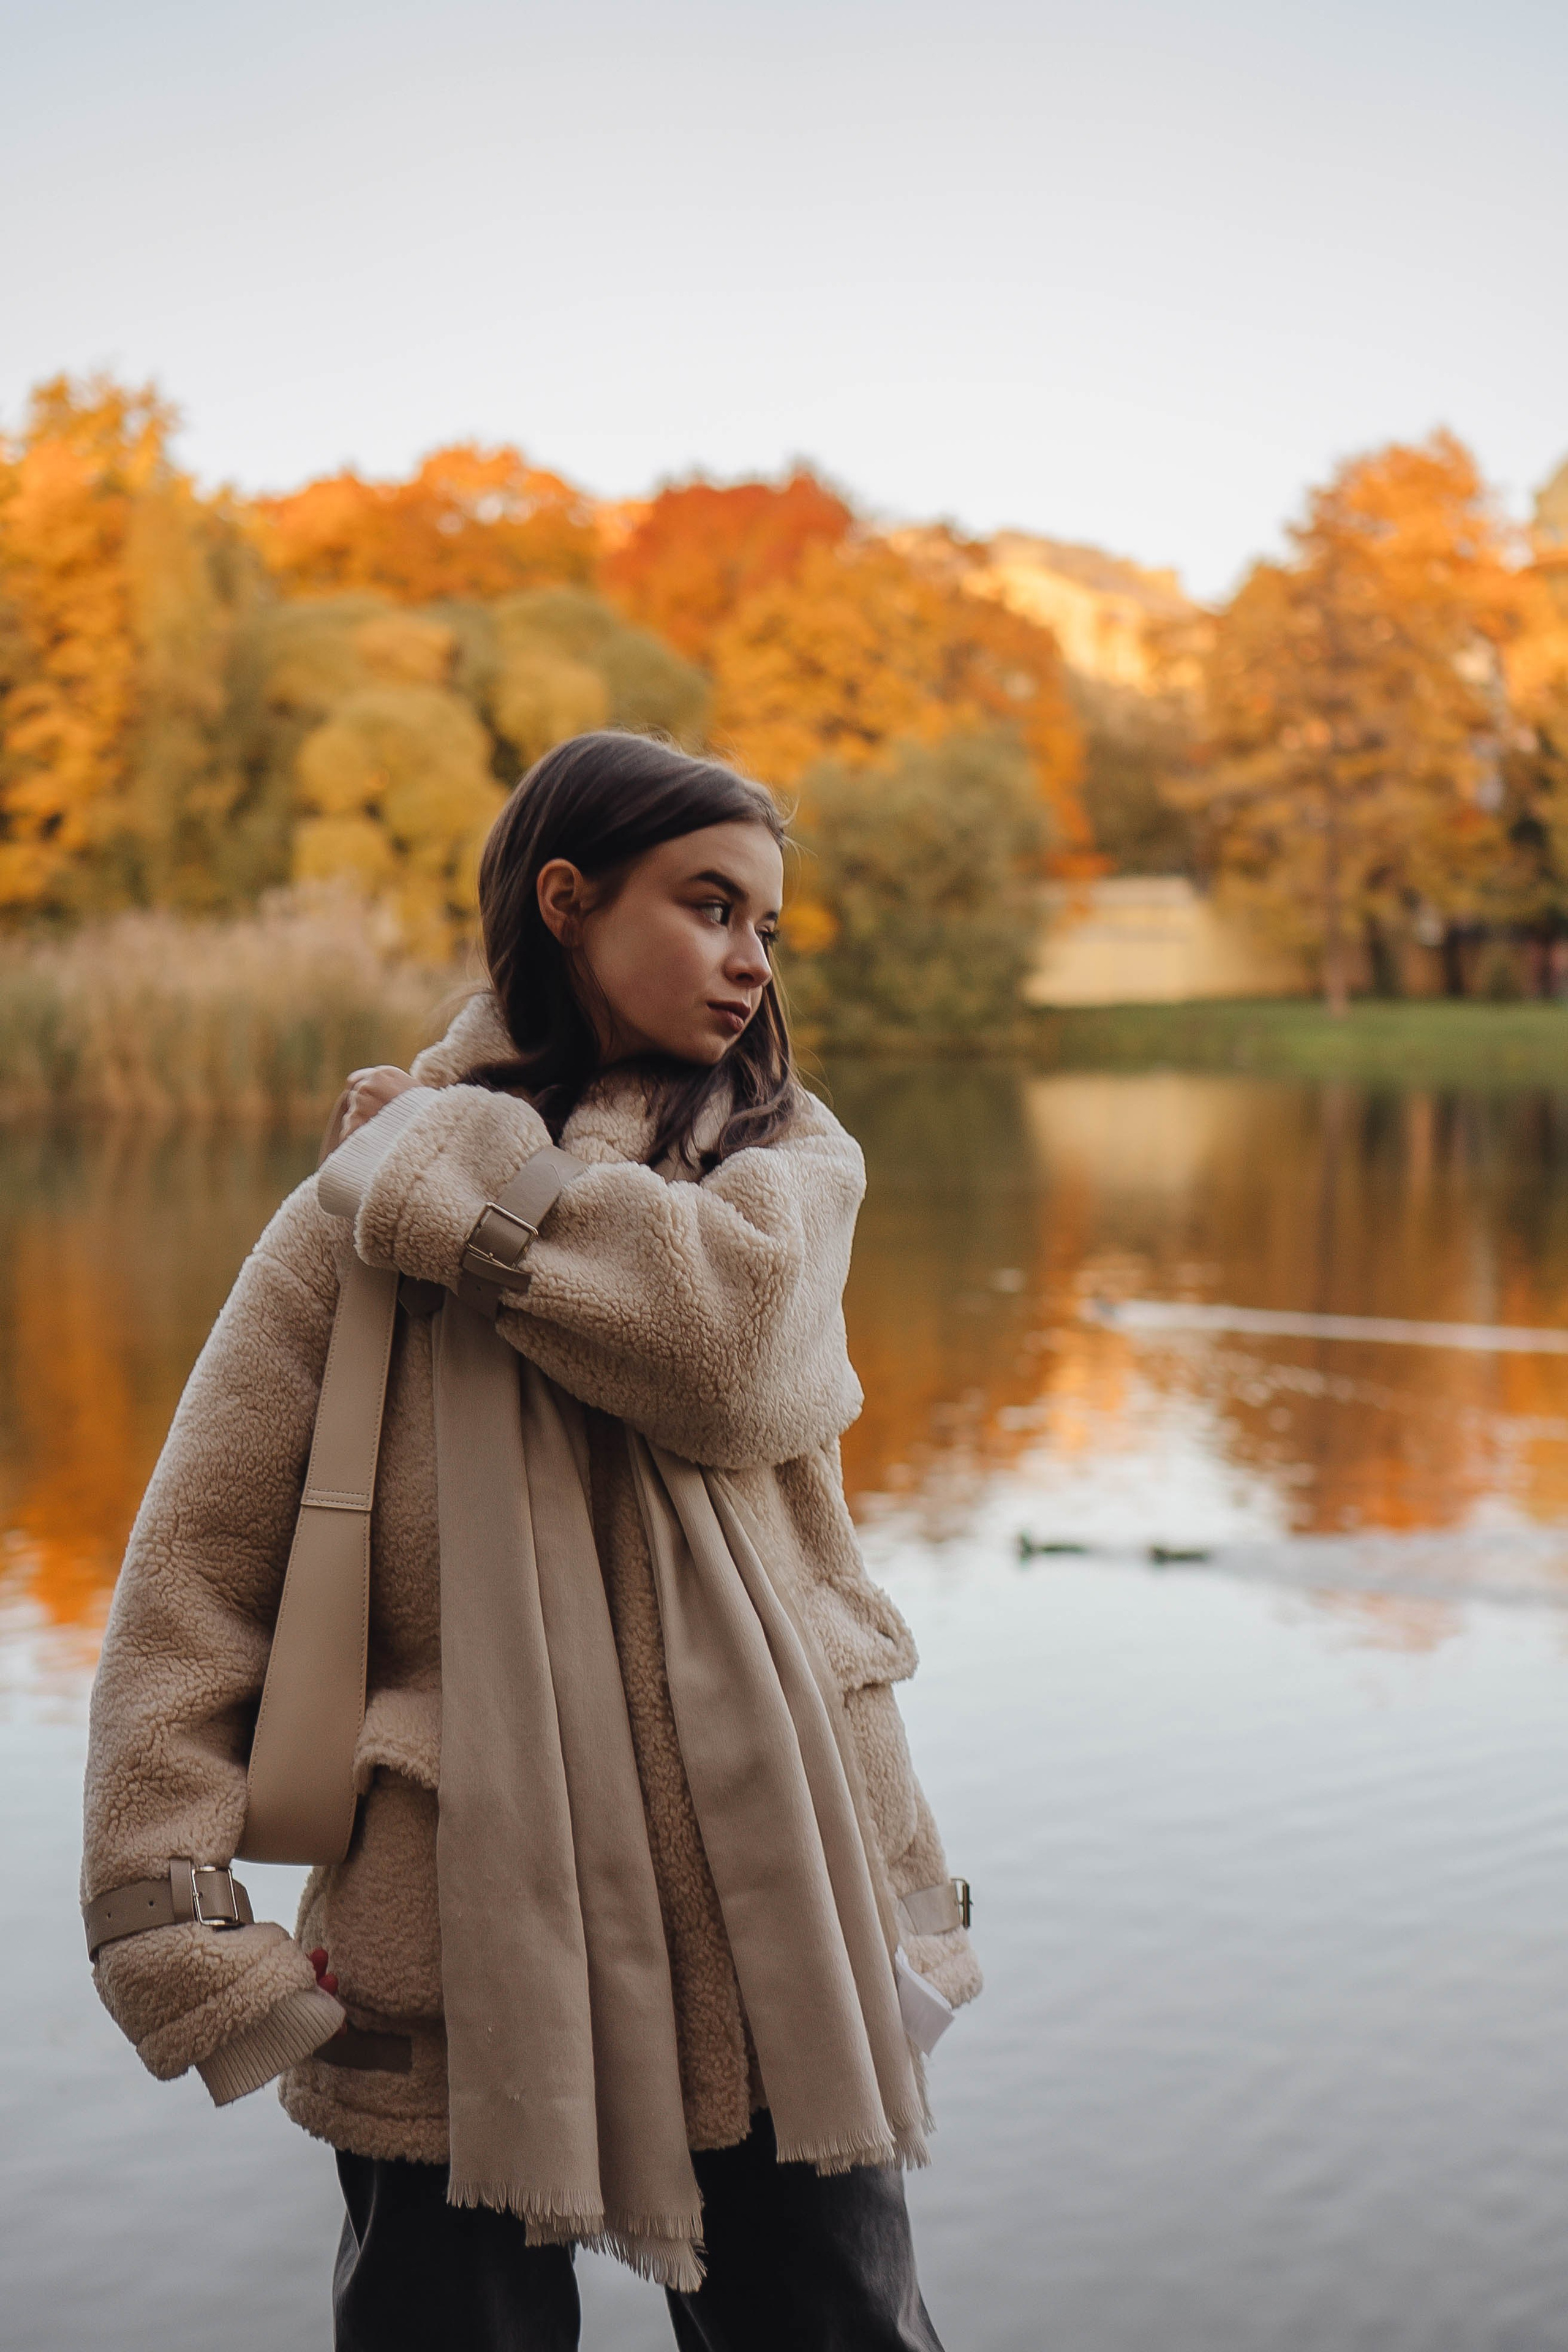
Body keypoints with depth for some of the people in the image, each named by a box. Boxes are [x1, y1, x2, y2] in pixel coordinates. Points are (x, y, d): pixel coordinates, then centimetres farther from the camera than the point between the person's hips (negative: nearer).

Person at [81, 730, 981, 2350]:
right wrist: (165, 1897, -10)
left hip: (768, 1906, 2)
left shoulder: (792, 1155, 6)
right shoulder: (367, 1199, 0)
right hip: (476, 1929, -2)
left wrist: (451, 1176, -10)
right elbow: (202, 1556, -1)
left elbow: (733, 1342, -17)